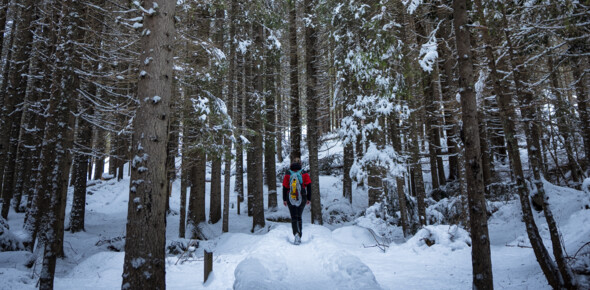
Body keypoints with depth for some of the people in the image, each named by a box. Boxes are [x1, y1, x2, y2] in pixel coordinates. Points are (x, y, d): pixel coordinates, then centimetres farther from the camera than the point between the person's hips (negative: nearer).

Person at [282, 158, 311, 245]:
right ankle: (299, 237, 19)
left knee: (293, 217, 2)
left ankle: (296, 233, -22)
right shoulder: (304, 174, -2)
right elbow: (309, 187, -1)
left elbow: (285, 187, 0)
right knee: (299, 217, 17)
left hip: (290, 199, -1)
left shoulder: (287, 175, -2)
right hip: (302, 199, 1)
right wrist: (309, 199, 7)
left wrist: (284, 199, 8)